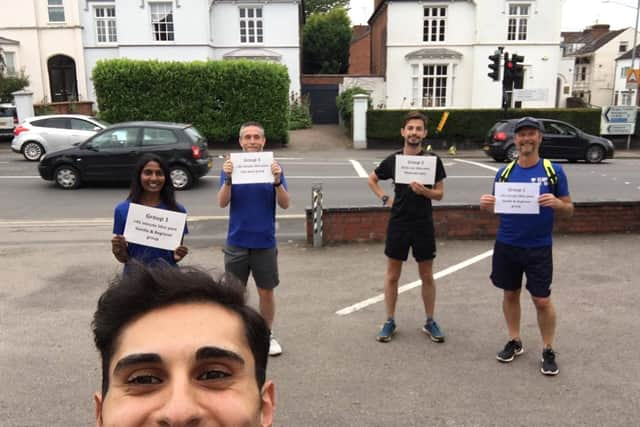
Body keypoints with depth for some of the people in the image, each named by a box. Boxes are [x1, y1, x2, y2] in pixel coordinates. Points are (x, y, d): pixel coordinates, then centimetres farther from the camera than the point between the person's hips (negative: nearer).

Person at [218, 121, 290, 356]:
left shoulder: (273, 167, -2)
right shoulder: (231, 166, -2)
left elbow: (285, 204, -8)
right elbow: (222, 203, -10)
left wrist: (277, 181, -26)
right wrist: (228, 179, -27)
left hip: (265, 242, 0)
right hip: (237, 242, 0)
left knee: (266, 292, 10)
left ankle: (267, 335, 28)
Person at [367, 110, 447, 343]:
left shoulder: (433, 160, -3)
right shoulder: (393, 160, -1)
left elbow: (439, 194, -1)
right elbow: (372, 179, 15)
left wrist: (423, 191, -21)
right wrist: (384, 198, 2)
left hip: (423, 225, 0)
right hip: (398, 224, 1)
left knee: (427, 276, 9)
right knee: (392, 275, 8)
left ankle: (430, 322, 24)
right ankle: (390, 321, 21)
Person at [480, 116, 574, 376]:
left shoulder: (554, 171, -5)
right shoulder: (504, 172, 2)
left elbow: (569, 210, 0)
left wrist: (556, 203, -23)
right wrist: (488, 204, -14)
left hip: (539, 248, -3)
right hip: (506, 245, 3)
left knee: (542, 300, 1)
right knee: (510, 294, 13)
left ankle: (548, 350, 20)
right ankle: (514, 342, 30)